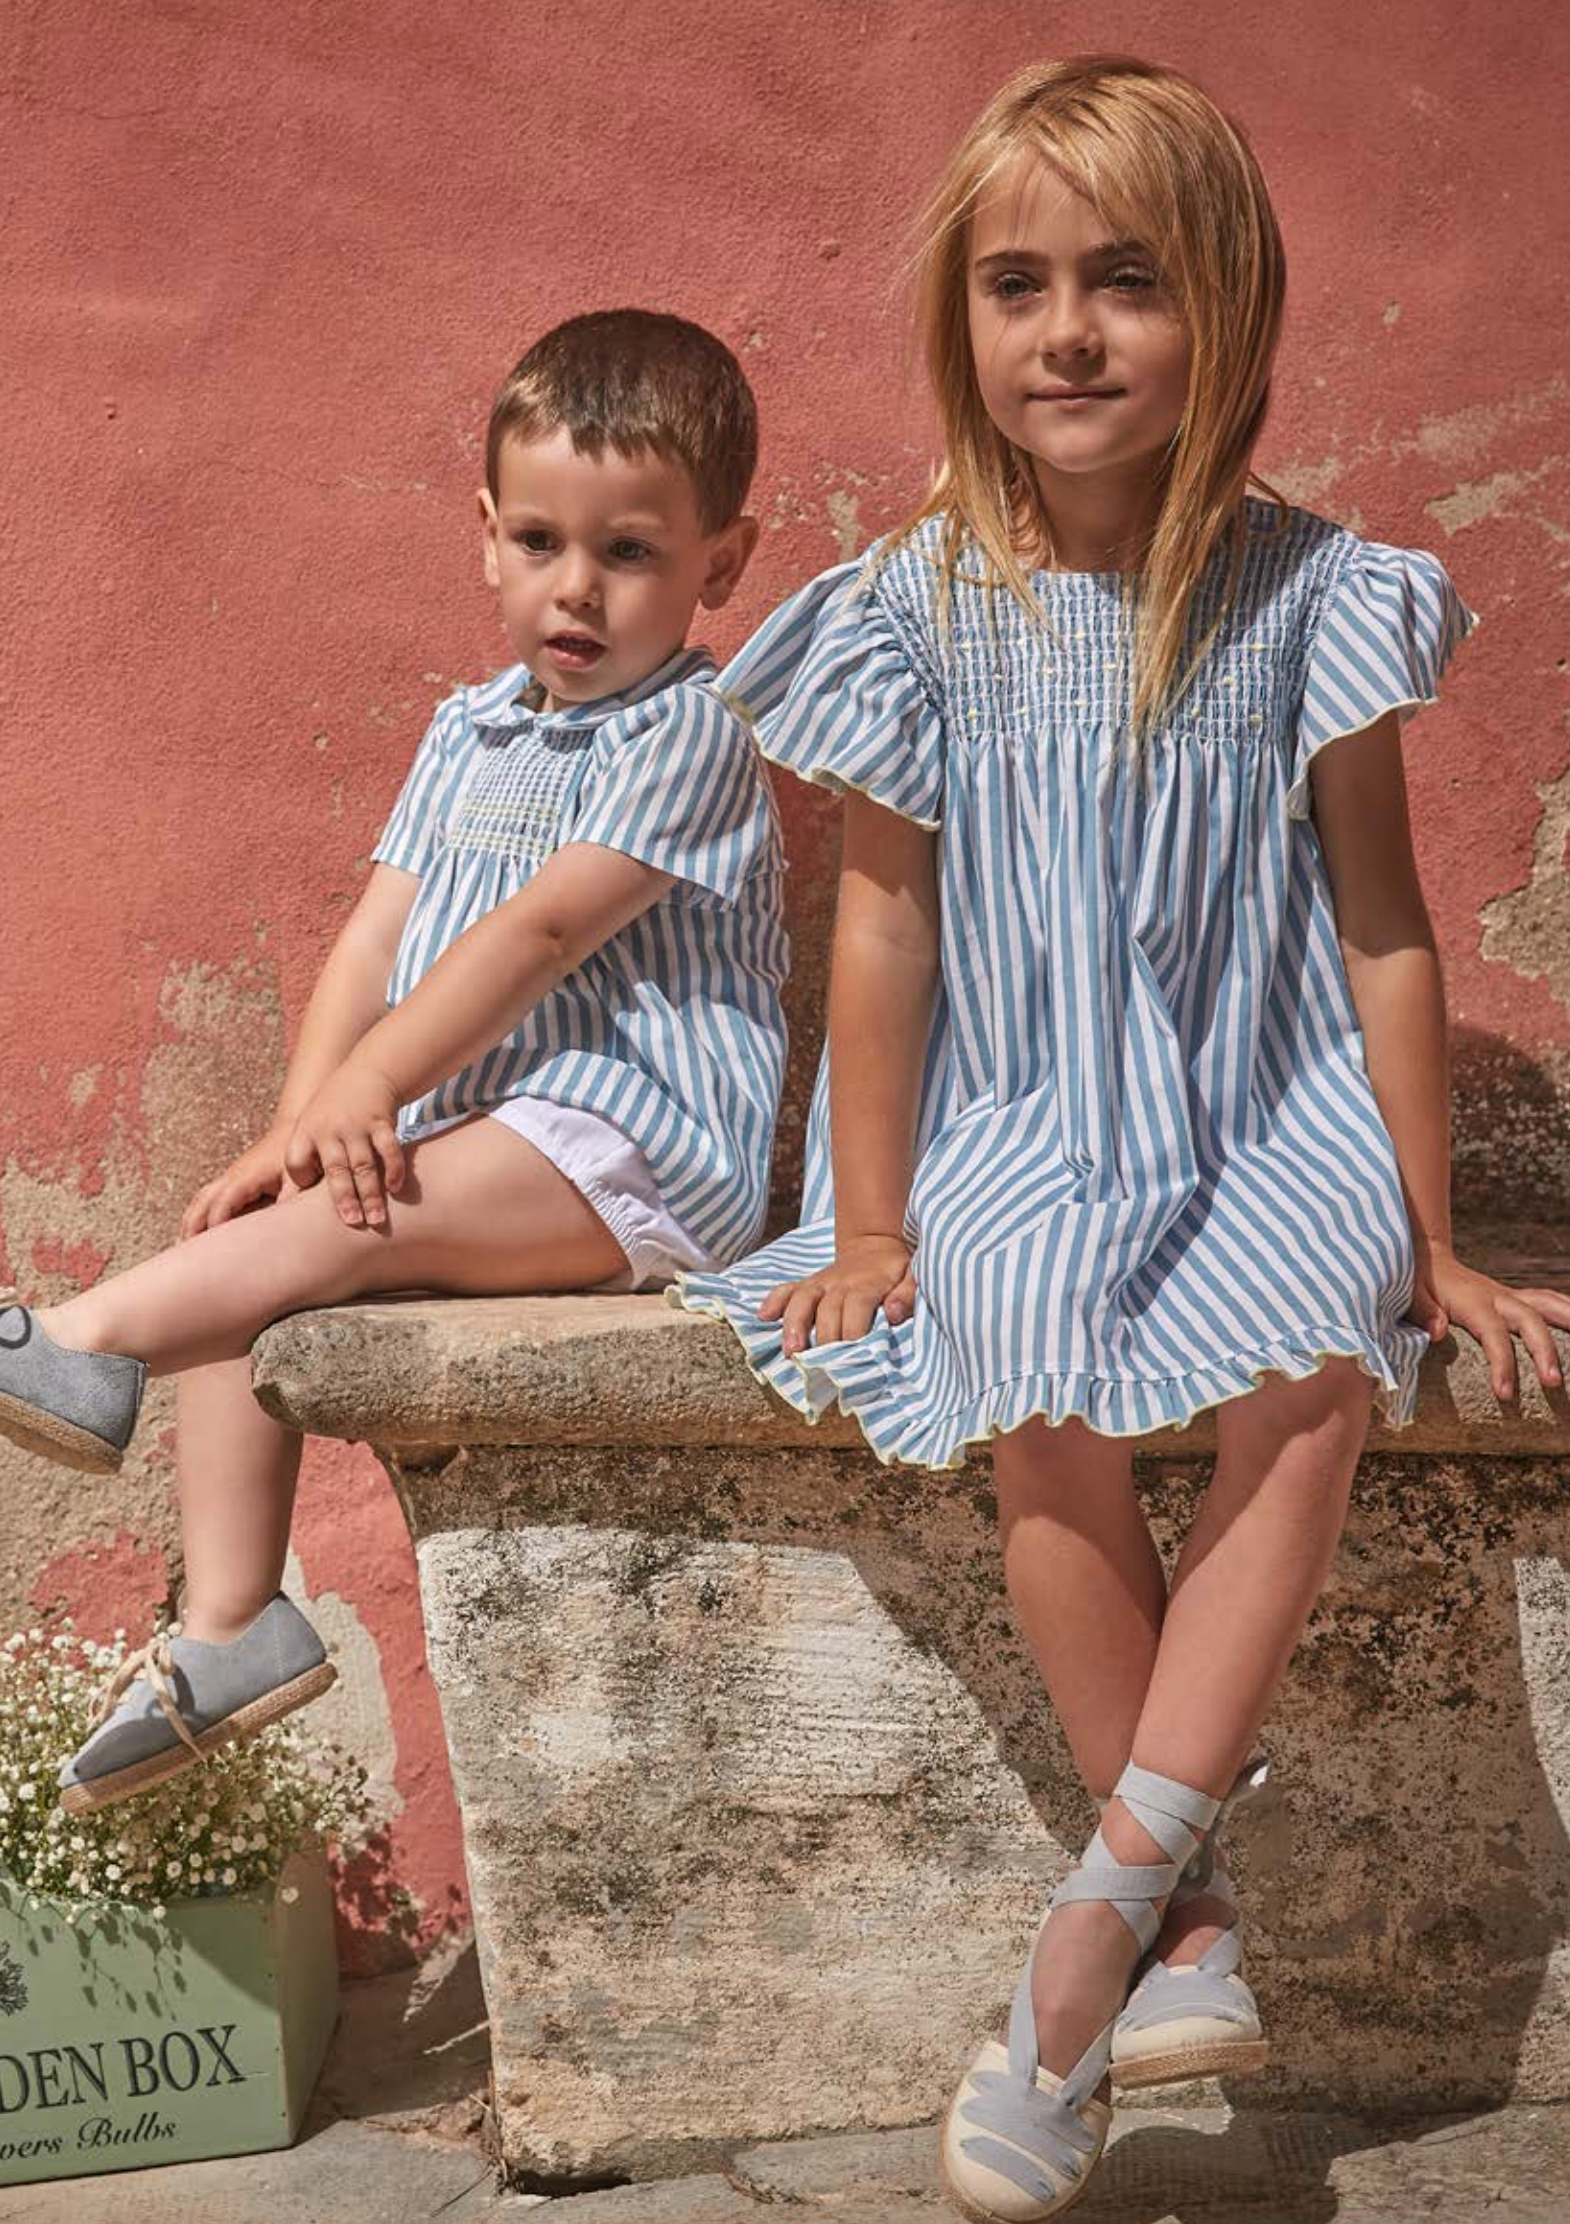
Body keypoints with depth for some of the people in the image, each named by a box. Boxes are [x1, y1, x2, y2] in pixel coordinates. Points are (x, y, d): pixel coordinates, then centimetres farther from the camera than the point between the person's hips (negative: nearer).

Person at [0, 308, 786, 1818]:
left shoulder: (684, 733, -10)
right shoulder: (467, 732, 15)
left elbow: (539, 930, -19)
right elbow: (379, 933, 6)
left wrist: (365, 1090, -23)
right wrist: (304, 1121, -8)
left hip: (633, 1140, -8)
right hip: (469, 1139, 8)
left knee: (357, 1225, -28)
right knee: (242, 1256, -2)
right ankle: (227, 1624, 0)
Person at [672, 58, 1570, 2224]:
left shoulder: (1302, 593, -2)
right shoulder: (920, 608, -3)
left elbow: (1382, 925, 1)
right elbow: (887, 926, 0)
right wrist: (871, 1230, -1)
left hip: (1265, 1118, 1)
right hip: (1016, 1133, 0)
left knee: (1316, 1376, -29)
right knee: (1043, 1414, -29)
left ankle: (1100, 1920, -25)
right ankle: (1191, 1923, -16)